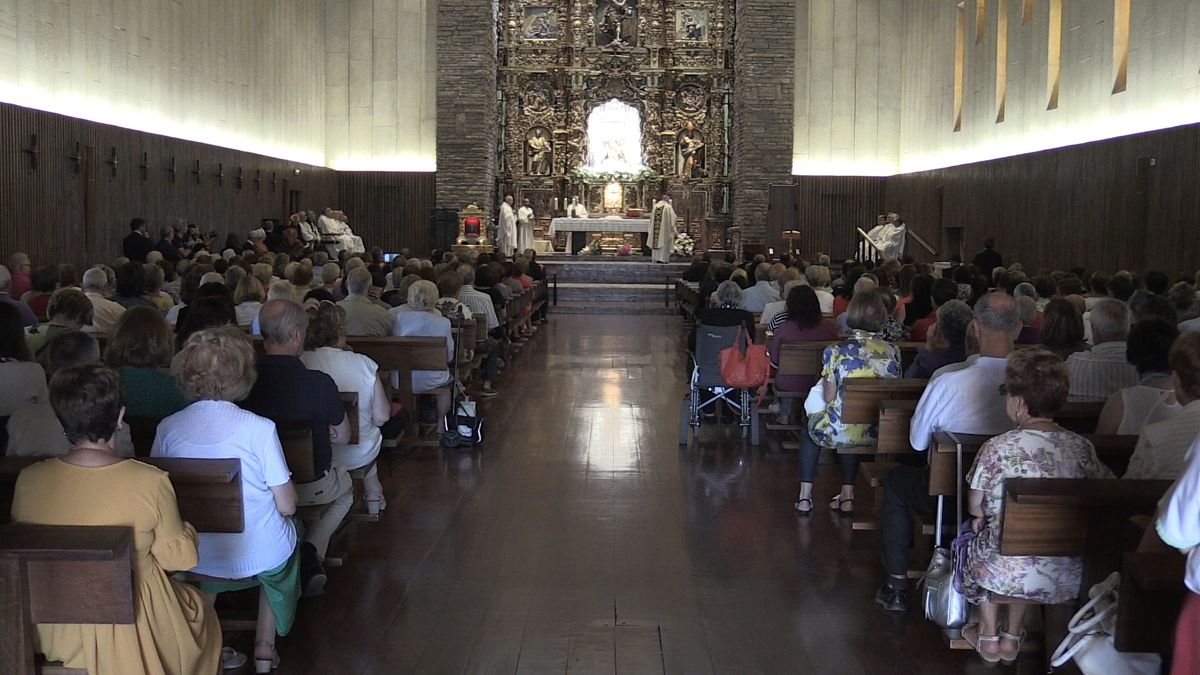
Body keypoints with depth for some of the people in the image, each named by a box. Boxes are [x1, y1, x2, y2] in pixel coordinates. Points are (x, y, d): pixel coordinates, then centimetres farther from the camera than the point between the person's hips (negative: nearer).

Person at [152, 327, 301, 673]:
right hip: (261, 556, -3)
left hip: (198, 559, 3)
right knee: (286, 534, 32)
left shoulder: (167, 428, -10)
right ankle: (264, 645, 30)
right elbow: (287, 506, -14)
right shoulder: (259, 428, -19)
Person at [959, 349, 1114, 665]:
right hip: (1067, 577, 3)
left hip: (1004, 572, -3)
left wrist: (980, 517, 20)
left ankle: (988, 637, 40)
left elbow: (975, 505, -3)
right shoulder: (1081, 447, -6)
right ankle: (1013, 637, 41)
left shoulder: (998, 447, -15)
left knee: (977, 543, 32)